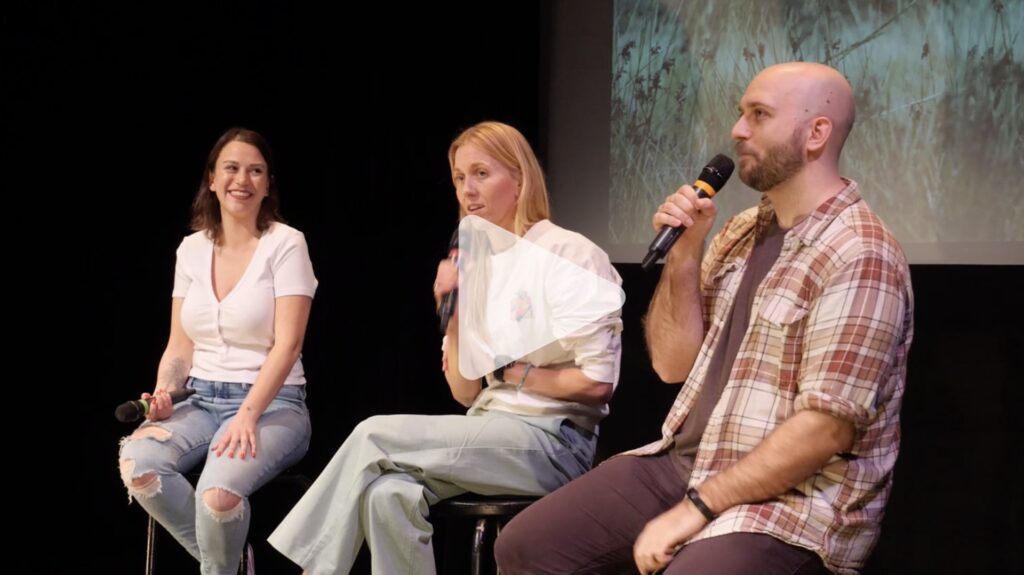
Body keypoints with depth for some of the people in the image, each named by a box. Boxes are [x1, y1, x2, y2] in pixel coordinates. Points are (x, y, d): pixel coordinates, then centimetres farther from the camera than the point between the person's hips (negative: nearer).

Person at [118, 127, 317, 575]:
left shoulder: (285, 244, -6)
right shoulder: (191, 248, 9)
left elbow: (288, 344, -14)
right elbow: (179, 345, 10)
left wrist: (248, 414, -25)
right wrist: (163, 395, -11)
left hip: (271, 404, -5)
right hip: (200, 400, 5)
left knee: (219, 491, -35)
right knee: (136, 464, -26)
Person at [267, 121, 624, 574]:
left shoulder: (571, 255, -8)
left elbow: (598, 381, -12)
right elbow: (465, 394, 8)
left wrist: (511, 371, -7)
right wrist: (455, 314, -5)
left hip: (552, 442, -5)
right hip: (492, 437, 6)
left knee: (374, 436, -18)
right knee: (388, 494, -26)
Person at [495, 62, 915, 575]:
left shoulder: (858, 257, -15)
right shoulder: (741, 232, 11)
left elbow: (826, 428, -22)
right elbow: (673, 363, 9)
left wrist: (697, 507, -20)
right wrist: (683, 254, -5)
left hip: (789, 502, -8)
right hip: (682, 462, 8)